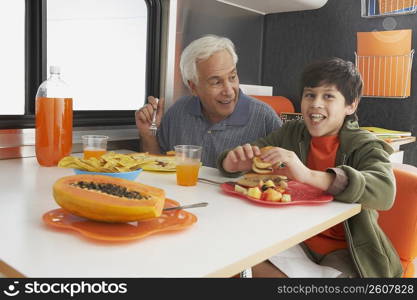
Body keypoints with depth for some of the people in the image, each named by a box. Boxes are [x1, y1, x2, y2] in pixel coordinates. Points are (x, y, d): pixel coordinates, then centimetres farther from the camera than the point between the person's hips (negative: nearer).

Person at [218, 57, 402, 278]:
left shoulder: (365, 146, -9)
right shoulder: (291, 133, 2)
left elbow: (385, 191, -29)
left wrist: (308, 175, -41)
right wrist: (235, 163, -22)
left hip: (343, 250, -2)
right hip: (296, 239, 3)